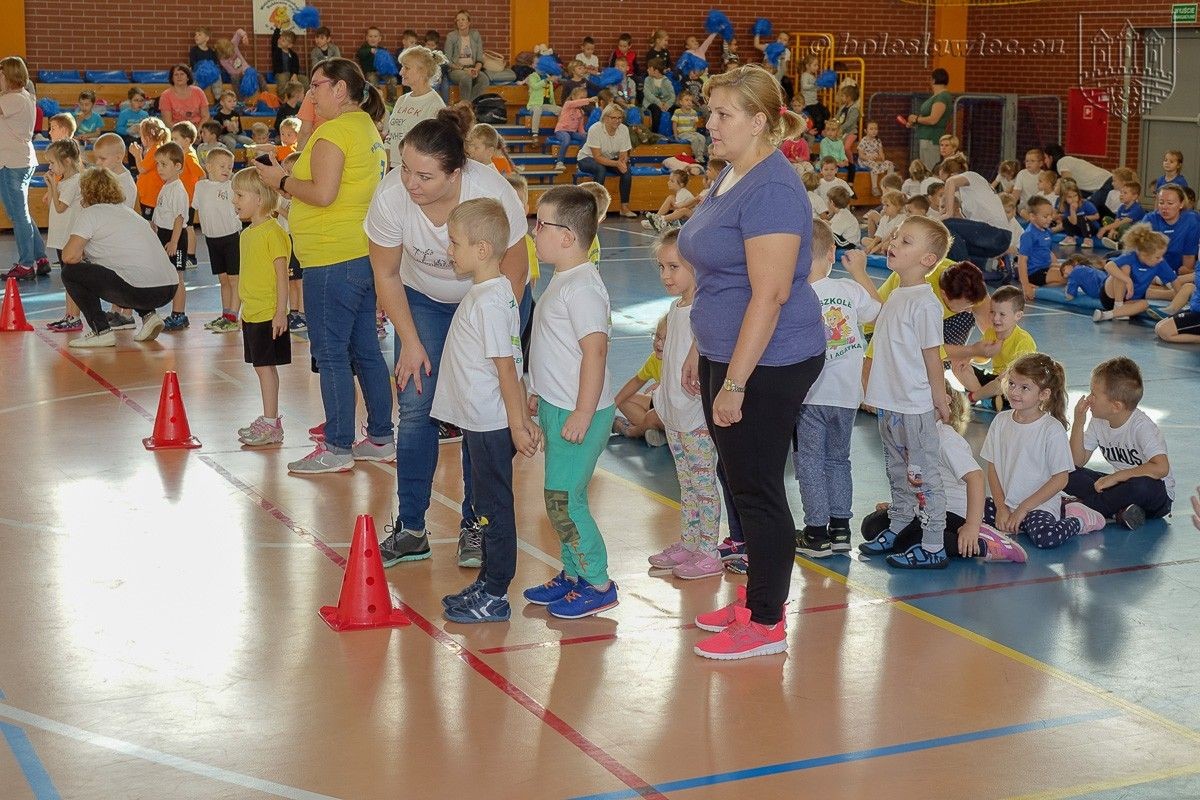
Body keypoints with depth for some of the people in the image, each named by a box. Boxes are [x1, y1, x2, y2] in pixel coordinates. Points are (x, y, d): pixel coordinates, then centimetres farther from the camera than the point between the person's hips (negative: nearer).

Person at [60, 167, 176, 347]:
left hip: (139, 291, -8)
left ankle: (101, 331, 2)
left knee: (70, 271, 5)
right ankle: (148, 315, 17)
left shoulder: (91, 213, 1)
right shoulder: (127, 210, 25)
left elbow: (70, 256, -8)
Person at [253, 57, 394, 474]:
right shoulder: (368, 129, 16)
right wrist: (291, 178, 15)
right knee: (365, 350, 14)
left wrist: (282, 181, -6)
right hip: (364, 255, 10)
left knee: (330, 354, -3)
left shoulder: (334, 131, -14)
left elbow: (323, 193, -21)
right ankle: (381, 438, 21)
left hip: (333, 259, -10)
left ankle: (337, 448, 1)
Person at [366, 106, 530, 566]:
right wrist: (411, 342, -9)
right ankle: (411, 531, 2)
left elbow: (514, 269, -17)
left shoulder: (491, 192, -33)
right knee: (415, 406, -7)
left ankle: (475, 525, 6)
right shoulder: (391, 196, -28)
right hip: (423, 299, 2)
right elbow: (386, 275, -10)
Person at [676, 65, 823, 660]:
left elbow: (769, 294, -25)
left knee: (758, 489, -1)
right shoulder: (730, 178, 12)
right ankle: (757, 597, 30)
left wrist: (735, 383, -24)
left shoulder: (771, 189, -20)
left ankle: (767, 624, 10)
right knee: (742, 483, 17)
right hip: (728, 354, 10)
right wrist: (701, 352, 20)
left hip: (767, 364, -10)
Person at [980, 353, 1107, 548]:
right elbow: (992, 467, 7)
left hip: (1040, 504, -6)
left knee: (1044, 537, -33)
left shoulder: (1052, 429, -12)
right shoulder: (1001, 421, 4)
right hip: (1006, 502, 6)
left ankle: (1079, 520, 0)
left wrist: (1023, 509, -13)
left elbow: (1060, 479, -11)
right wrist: (1001, 507, -5)